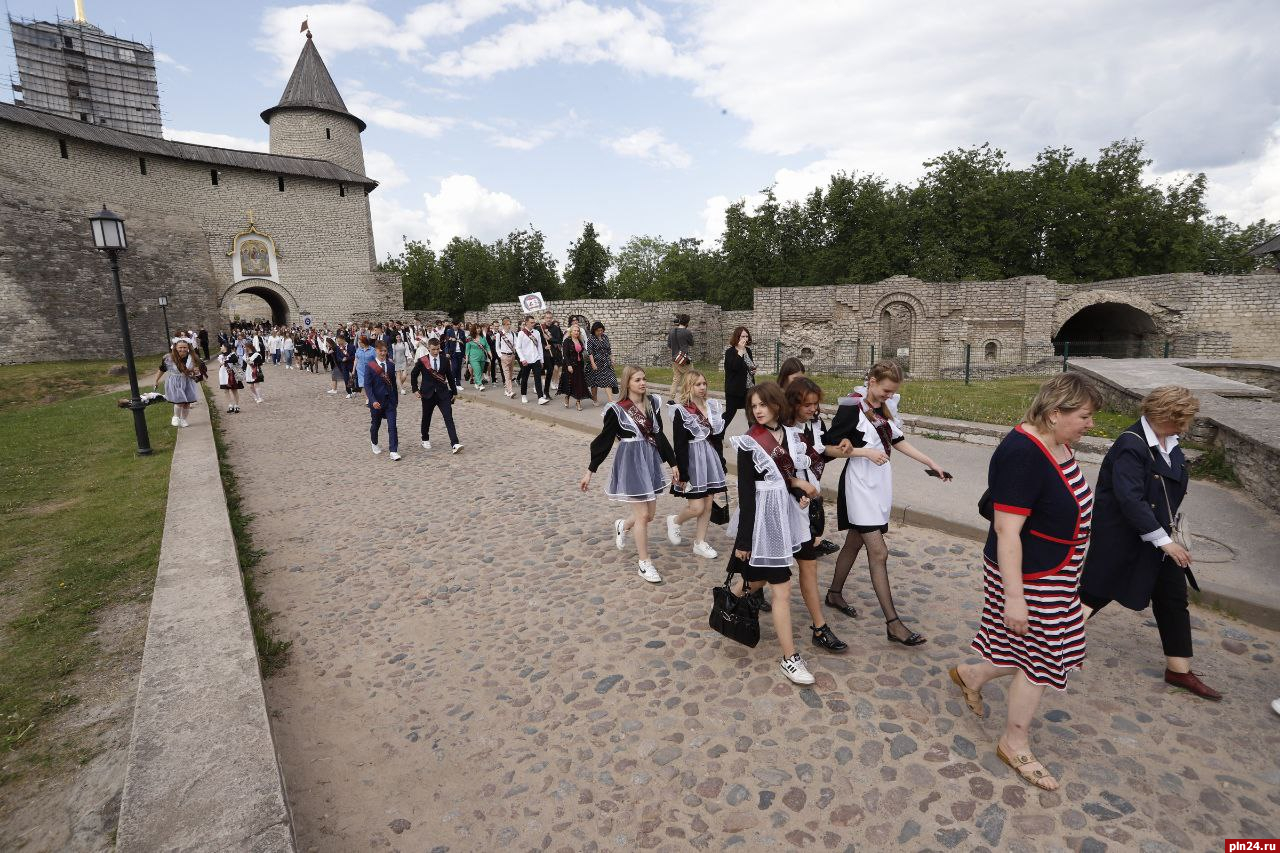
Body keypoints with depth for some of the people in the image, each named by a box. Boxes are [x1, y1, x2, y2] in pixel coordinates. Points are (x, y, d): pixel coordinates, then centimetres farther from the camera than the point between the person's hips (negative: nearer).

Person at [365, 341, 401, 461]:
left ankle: (394, 451, -8)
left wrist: (396, 399, 11)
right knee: (375, 424, 16)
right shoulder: (369, 366, -6)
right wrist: (373, 401, -21)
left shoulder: (391, 365, 5)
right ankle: (374, 443, 43)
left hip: (390, 400, 2)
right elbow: (367, 385, -11)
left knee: (392, 426, -7)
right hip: (376, 401, -2)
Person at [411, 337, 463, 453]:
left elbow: (450, 377, 9)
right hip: (428, 394, 0)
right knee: (426, 418, 13)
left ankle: (455, 443, -18)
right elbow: (414, 376, 8)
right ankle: (425, 440, 35)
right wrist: (415, 389, 1)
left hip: (443, 393, 0)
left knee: (449, 418, -10)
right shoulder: (421, 361, -3)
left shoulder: (445, 360, 2)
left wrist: (454, 391, 10)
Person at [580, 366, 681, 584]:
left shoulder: (652, 403, 4)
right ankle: (644, 564, 14)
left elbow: (659, 436, 11)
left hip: (650, 461, 6)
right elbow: (604, 440, -7)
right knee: (642, 515, -2)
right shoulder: (617, 410, -12)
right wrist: (590, 471, -6)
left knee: (650, 513, 13)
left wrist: (673, 463, 12)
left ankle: (622, 526, 44)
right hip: (630, 463, -6)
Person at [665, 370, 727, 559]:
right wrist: (682, 474, -16)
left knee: (708, 505, 9)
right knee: (697, 507, -5)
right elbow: (680, 445, -14)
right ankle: (675, 520, 26)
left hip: (711, 458, 6)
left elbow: (718, 437, 13)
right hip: (692, 459, -6)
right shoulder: (681, 411, -12)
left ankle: (700, 543, 23)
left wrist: (721, 464, 13)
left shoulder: (712, 406, 6)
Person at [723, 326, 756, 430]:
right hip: (735, 389, -7)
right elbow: (735, 367, -27)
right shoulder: (730, 352, -11)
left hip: (748, 389, 7)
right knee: (730, 413, -1)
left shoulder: (748, 350, 10)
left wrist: (753, 370, 2)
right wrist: (740, 350, -25)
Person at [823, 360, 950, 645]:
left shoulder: (886, 406, 7)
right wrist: (866, 452, -20)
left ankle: (835, 594, 34)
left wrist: (931, 464, 14)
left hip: (880, 481, 8)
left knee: (855, 542, 18)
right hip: (861, 483, -7)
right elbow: (830, 445, -13)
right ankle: (893, 624, -1)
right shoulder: (852, 406, -15)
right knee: (878, 552, -7)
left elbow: (898, 441, 15)